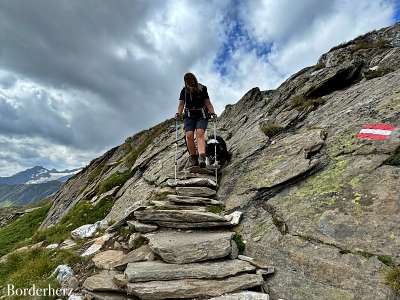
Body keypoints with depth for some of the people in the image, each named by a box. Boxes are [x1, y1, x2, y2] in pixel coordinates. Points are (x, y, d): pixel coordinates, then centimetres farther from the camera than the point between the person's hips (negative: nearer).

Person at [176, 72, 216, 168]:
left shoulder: (202, 89, 7)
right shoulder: (184, 91, 12)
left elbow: (208, 103, 5)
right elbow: (181, 104, 9)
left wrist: (212, 113, -9)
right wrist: (179, 113, -9)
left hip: (202, 115, -2)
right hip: (189, 115, 2)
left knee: (200, 133, -23)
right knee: (189, 135, -16)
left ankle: (202, 158, -35)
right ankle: (193, 157, -5)